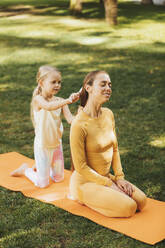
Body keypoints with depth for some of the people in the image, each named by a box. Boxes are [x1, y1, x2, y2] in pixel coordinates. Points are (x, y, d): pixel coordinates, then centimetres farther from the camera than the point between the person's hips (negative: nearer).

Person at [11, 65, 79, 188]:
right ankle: (25, 169, 30)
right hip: (42, 145, -5)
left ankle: (39, 167, 41)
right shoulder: (38, 99, -17)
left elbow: (70, 119, -13)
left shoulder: (60, 101, -2)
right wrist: (68, 101, -54)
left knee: (59, 178, 17)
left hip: (57, 144, 5)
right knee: (43, 183, 3)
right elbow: (48, 106, -40)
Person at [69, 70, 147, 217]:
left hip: (106, 177, 8)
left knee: (141, 201, -3)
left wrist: (119, 177, 0)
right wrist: (109, 184, -15)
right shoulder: (79, 125, -24)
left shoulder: (108, 114, 0)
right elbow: (81, 167, -20)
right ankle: (82, 197, 1)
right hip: (85, 182, -7)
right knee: (129, 207, -18)